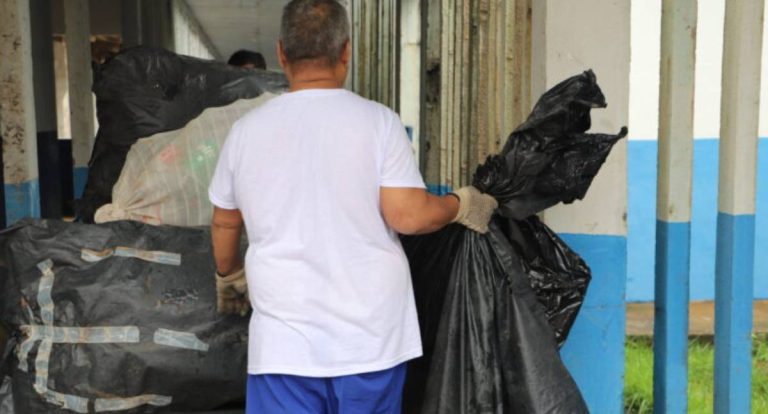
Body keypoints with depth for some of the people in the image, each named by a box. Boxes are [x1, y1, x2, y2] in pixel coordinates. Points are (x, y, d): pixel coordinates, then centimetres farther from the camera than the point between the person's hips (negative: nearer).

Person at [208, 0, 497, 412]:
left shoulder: (246, 130, 1)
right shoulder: (377, 121, -7)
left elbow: (225, 226, 13)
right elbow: (409, 215, -13)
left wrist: (229, 279, 32)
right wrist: (463, 205, 7)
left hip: (284, 342, 1)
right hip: (370, 337, 0)